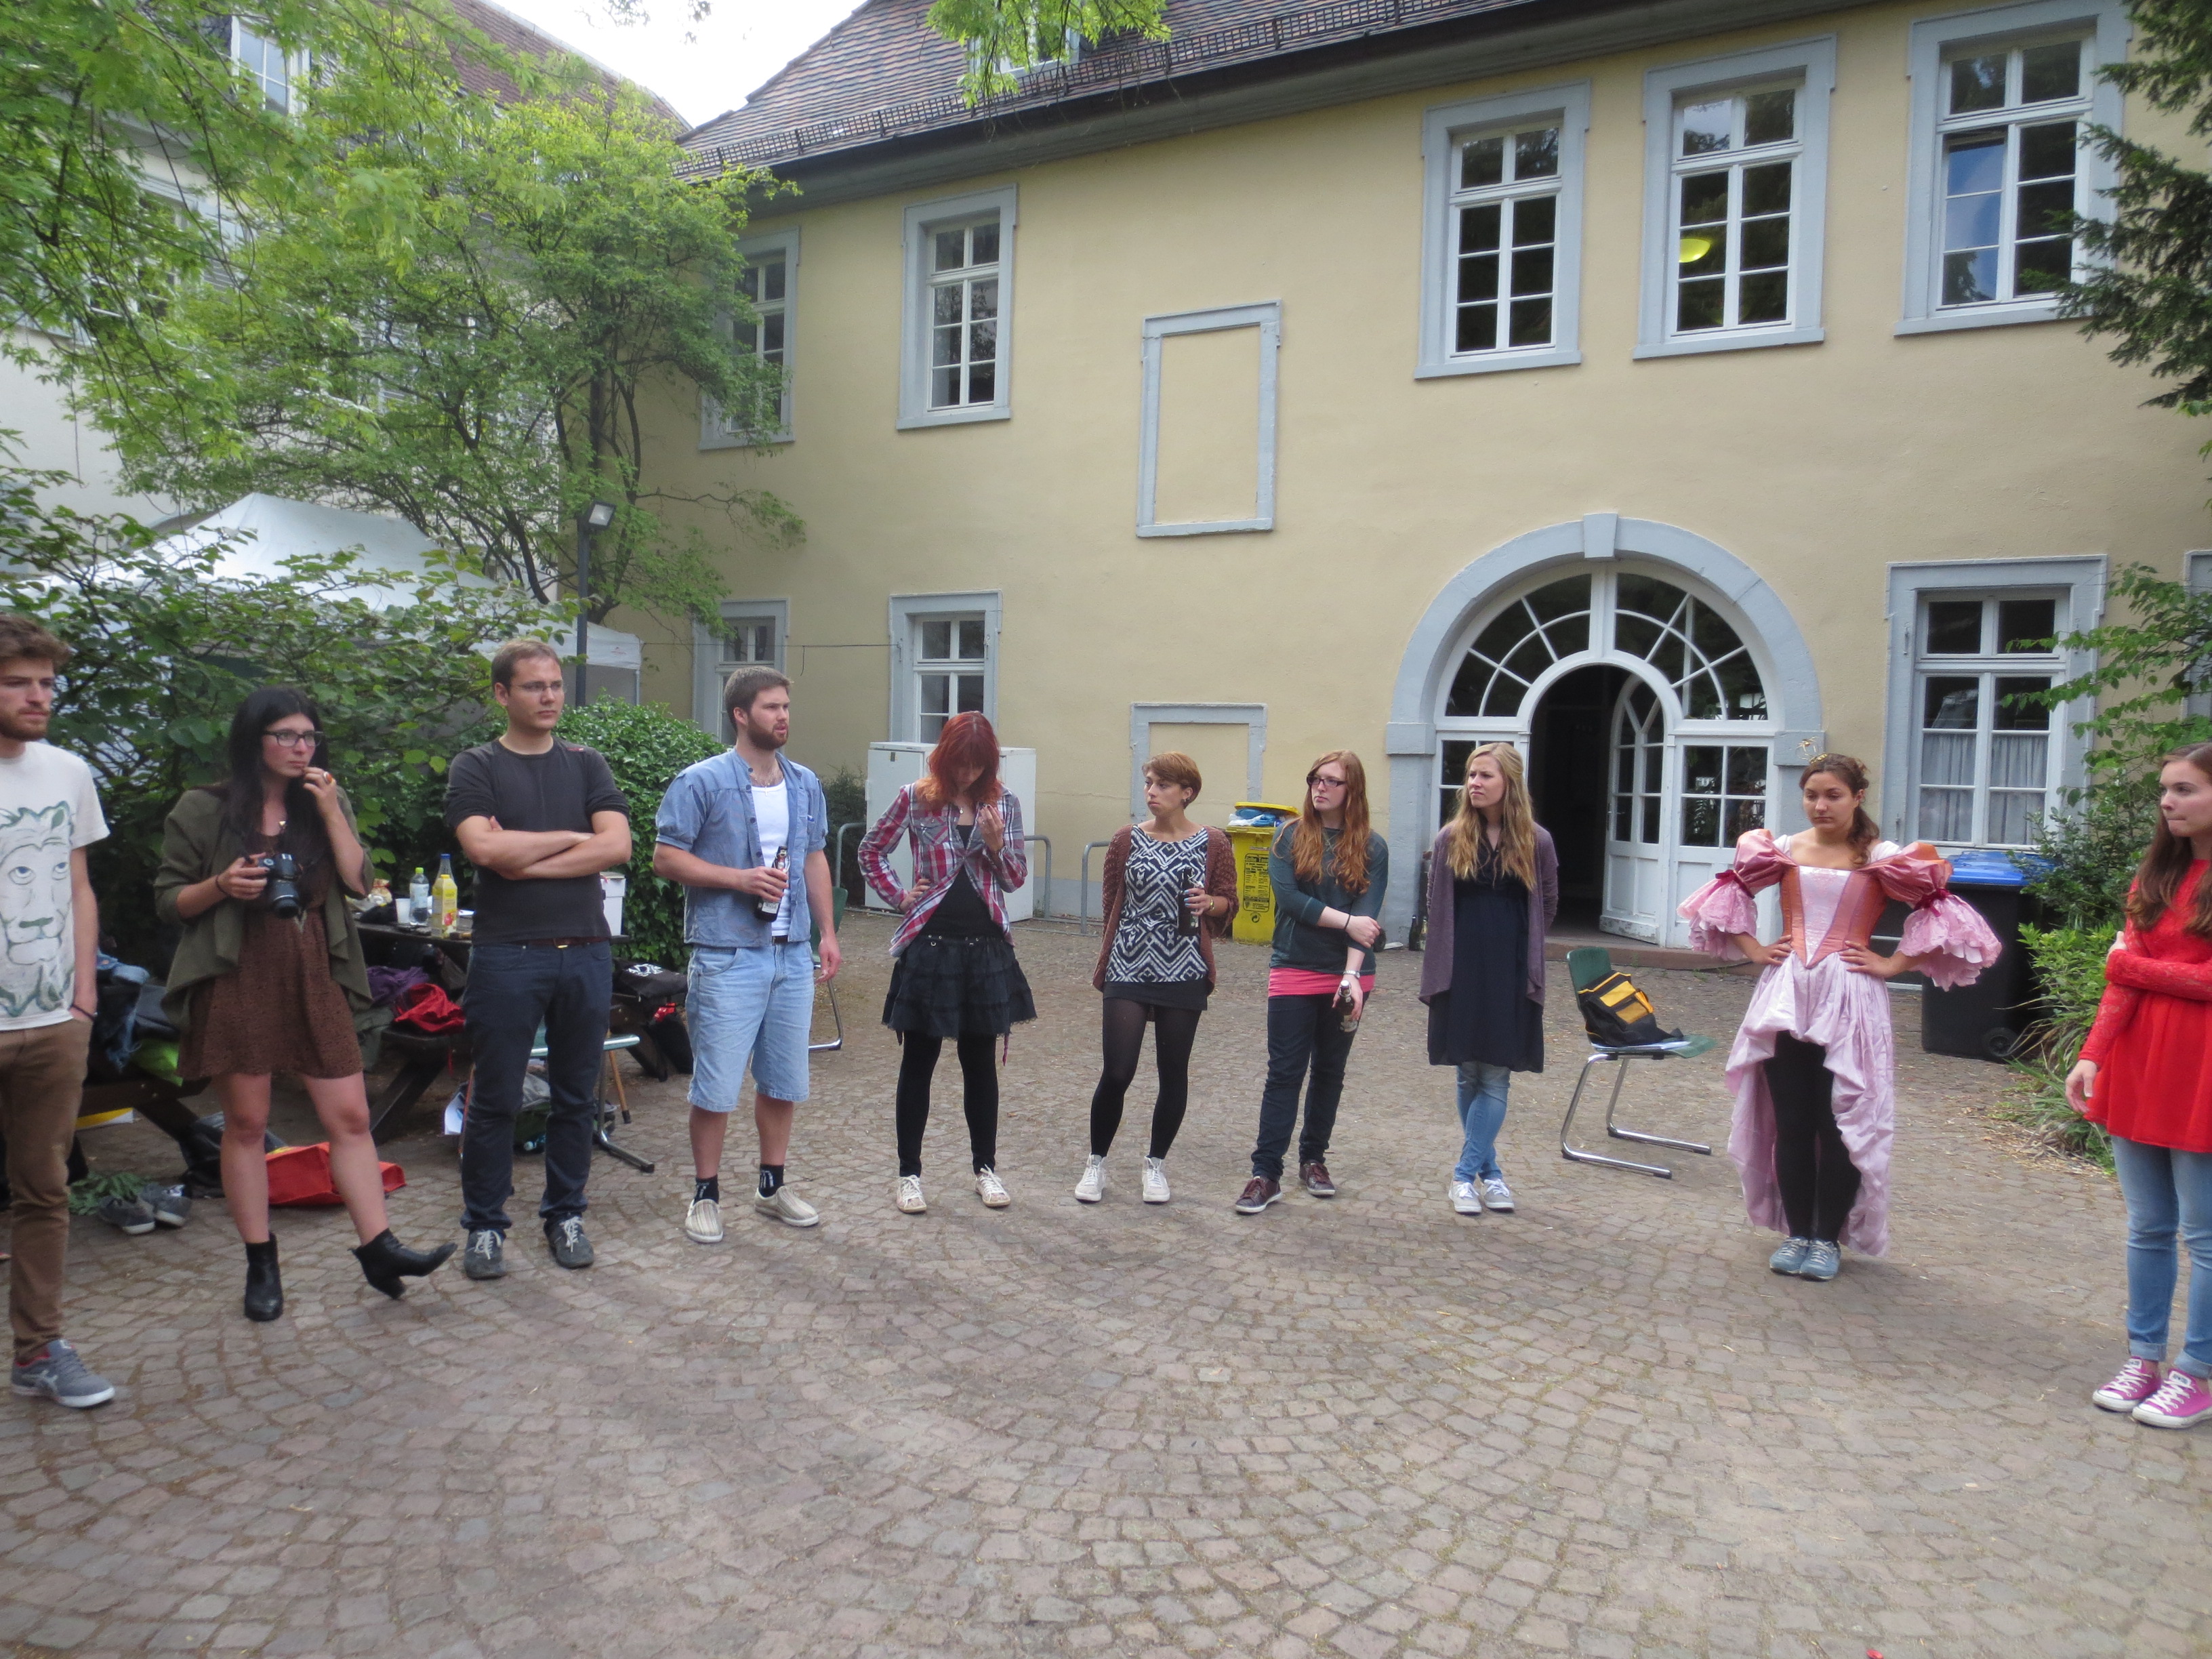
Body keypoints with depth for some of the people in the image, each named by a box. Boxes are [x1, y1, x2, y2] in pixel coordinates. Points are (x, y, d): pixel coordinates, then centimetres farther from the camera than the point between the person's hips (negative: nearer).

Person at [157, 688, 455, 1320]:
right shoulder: (203, 810, 1)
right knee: (246, 1123, 4)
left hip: (315, 978, 3)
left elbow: (358, 882, 1)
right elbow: (168, 901, 3)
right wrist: (221, 886, -16)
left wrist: (331, 811, -7)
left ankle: (379, 1248, 3)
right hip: (237, 980, -3)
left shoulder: (327, 804, 12)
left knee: (351, 1116, -1)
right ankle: (261, 1264, 16)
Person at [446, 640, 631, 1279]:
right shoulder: (476, 767, 2)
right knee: (494, 1100, 5)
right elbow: (483, 847, -15)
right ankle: (485, 1225, 19)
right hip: (507, 955, -2)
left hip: (585, 954, 3)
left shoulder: (586, 764, 9)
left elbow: (617, 846, -6)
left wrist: (527, 861, -10)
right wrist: (572, 838, -6)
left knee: (576, 1096, 11)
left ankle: (565, 1214, 25)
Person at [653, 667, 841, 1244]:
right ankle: (706, 1195, 17)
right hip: (727, 954, -5)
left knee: (785, 1080, 13)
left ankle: (773, 1185, 29)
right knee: (716, 1086, 0)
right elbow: (666, 857, -8)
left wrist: (828, 932, 10)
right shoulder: (702, 782, -7)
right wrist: (740, 879, -18)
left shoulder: (806, 785, 11)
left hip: (793, 955, 6)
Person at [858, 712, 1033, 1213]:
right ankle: (909, 1173, 18)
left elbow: (1016, 878, 5)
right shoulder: (916, 799, -3)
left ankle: (986, 1168, 25)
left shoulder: (1003, 802, 2)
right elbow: (871, 850, 10)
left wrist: (996, 844, -13)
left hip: (986, 946, 2)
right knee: (919, 1062, 7)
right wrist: (898, 895, -1)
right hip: (929, 945, -2)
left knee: (981, 1062, 12)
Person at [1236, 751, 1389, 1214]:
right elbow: (1287, 897, -12)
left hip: (1347, 976, 1)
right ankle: (1266, 1173, 1)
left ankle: (1313, 1158, 28)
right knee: (1284, 1072, -2)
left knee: (1330, 1071, 13)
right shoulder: (1290, 837, 0)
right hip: (1294, 972, -1)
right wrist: (1346, 922, -15)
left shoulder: (1371, 848, 0)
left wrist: (1351, 976, -20)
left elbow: (1368, 914, -10)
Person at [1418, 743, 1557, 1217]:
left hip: (1512, 977, -1)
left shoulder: (1536, 841, -1)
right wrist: (1468, 943, 9)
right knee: (1470, 1078, 6)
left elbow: (1547, 908, 11)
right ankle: (1489, 1172, 20)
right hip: (1461, 974, 1)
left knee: (1495, 1078, -1)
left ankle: (1466, 1174, 7)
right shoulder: (1450, 839, 0)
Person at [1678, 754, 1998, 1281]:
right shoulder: (1783, 851, 6)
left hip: (1850, 1001, -2)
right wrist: (1753, 950, 9)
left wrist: (1893, 964, -5)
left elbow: (1940, 913, -1)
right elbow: (1731, 891, 18)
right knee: (1790, 1122, 6)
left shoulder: (1883, 859, -1)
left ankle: (1828, 1238, 16)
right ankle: (1796, 1232, 19)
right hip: (1786, 996, 3)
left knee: (1841, 1123, 1)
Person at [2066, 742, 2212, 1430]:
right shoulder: (2155, 877, 10)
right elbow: (2124, 978, 4)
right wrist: (2093, 1054, -6)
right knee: (2148, 1228, 13)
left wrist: (2129, 966, -3)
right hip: (2137, 1068, 6)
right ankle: (2143, 1358, 23)